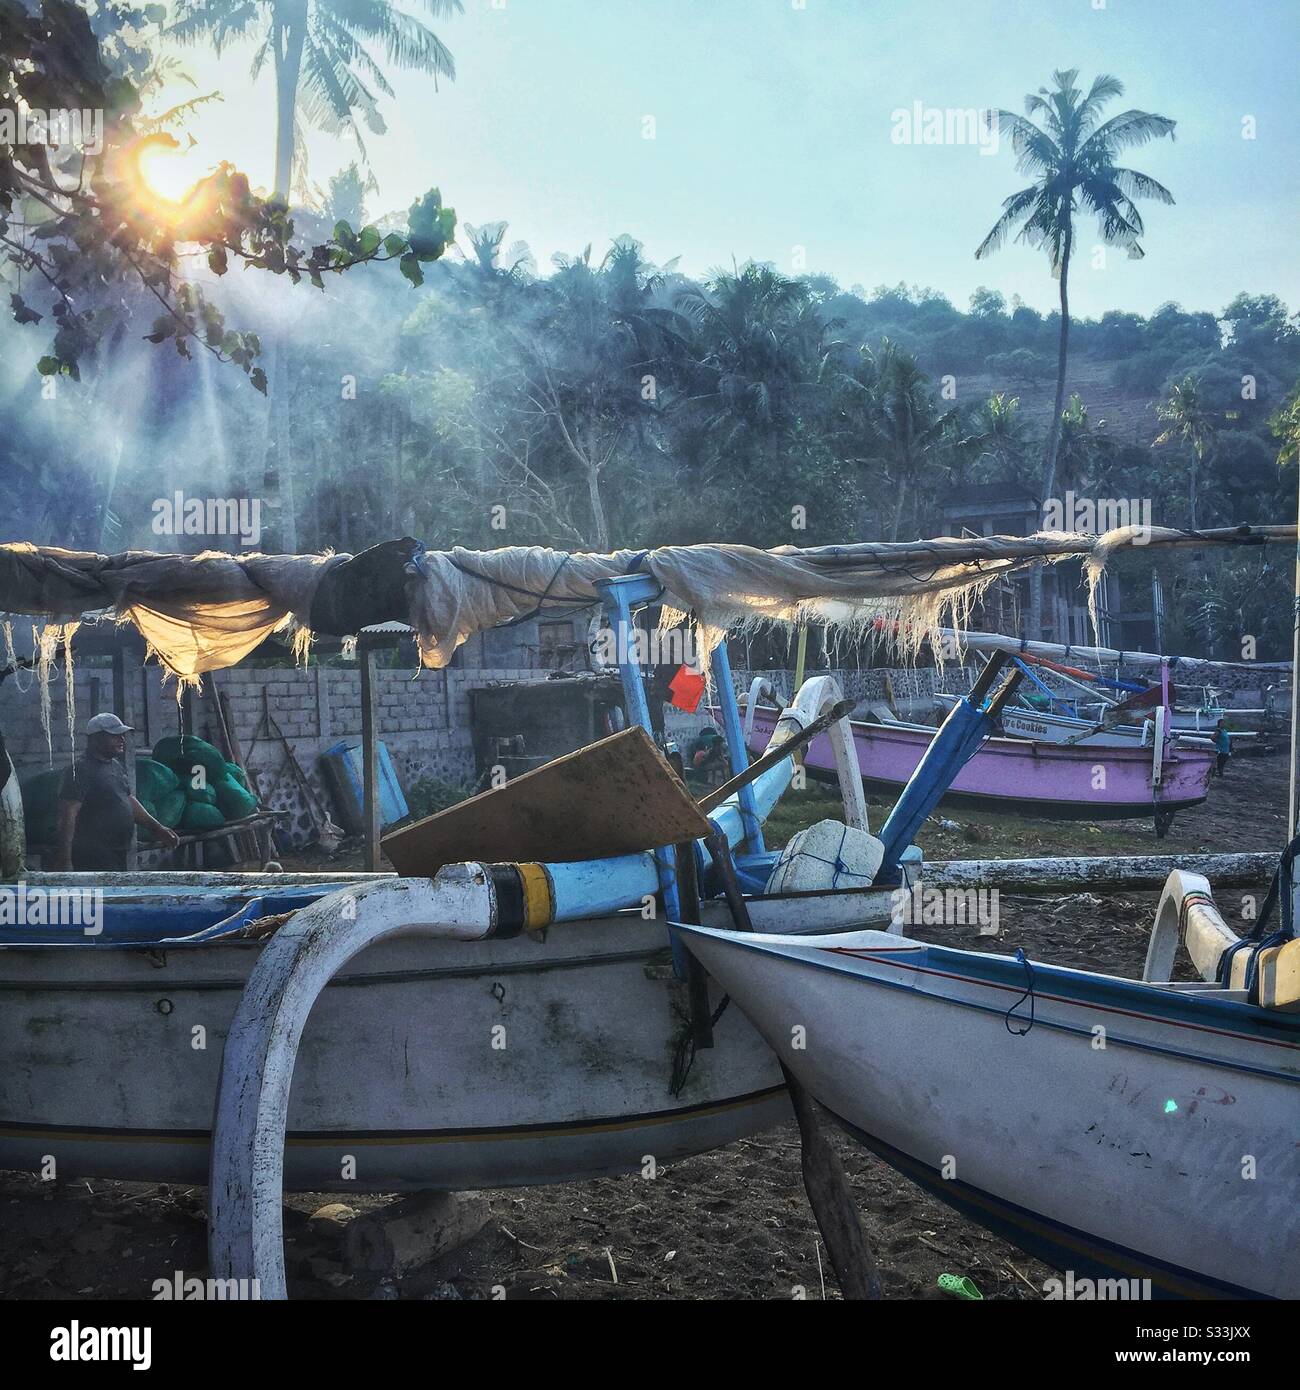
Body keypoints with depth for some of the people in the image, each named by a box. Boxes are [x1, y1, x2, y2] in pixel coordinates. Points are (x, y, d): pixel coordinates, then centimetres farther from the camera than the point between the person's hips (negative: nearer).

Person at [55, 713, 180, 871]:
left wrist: (157, 828, 22)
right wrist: (64, 860, -25)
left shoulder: (117, 766, 16)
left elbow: (129, 800, 26)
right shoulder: (81, 771, -12)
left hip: (118, 855, 9)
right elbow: (68, 815, -19)